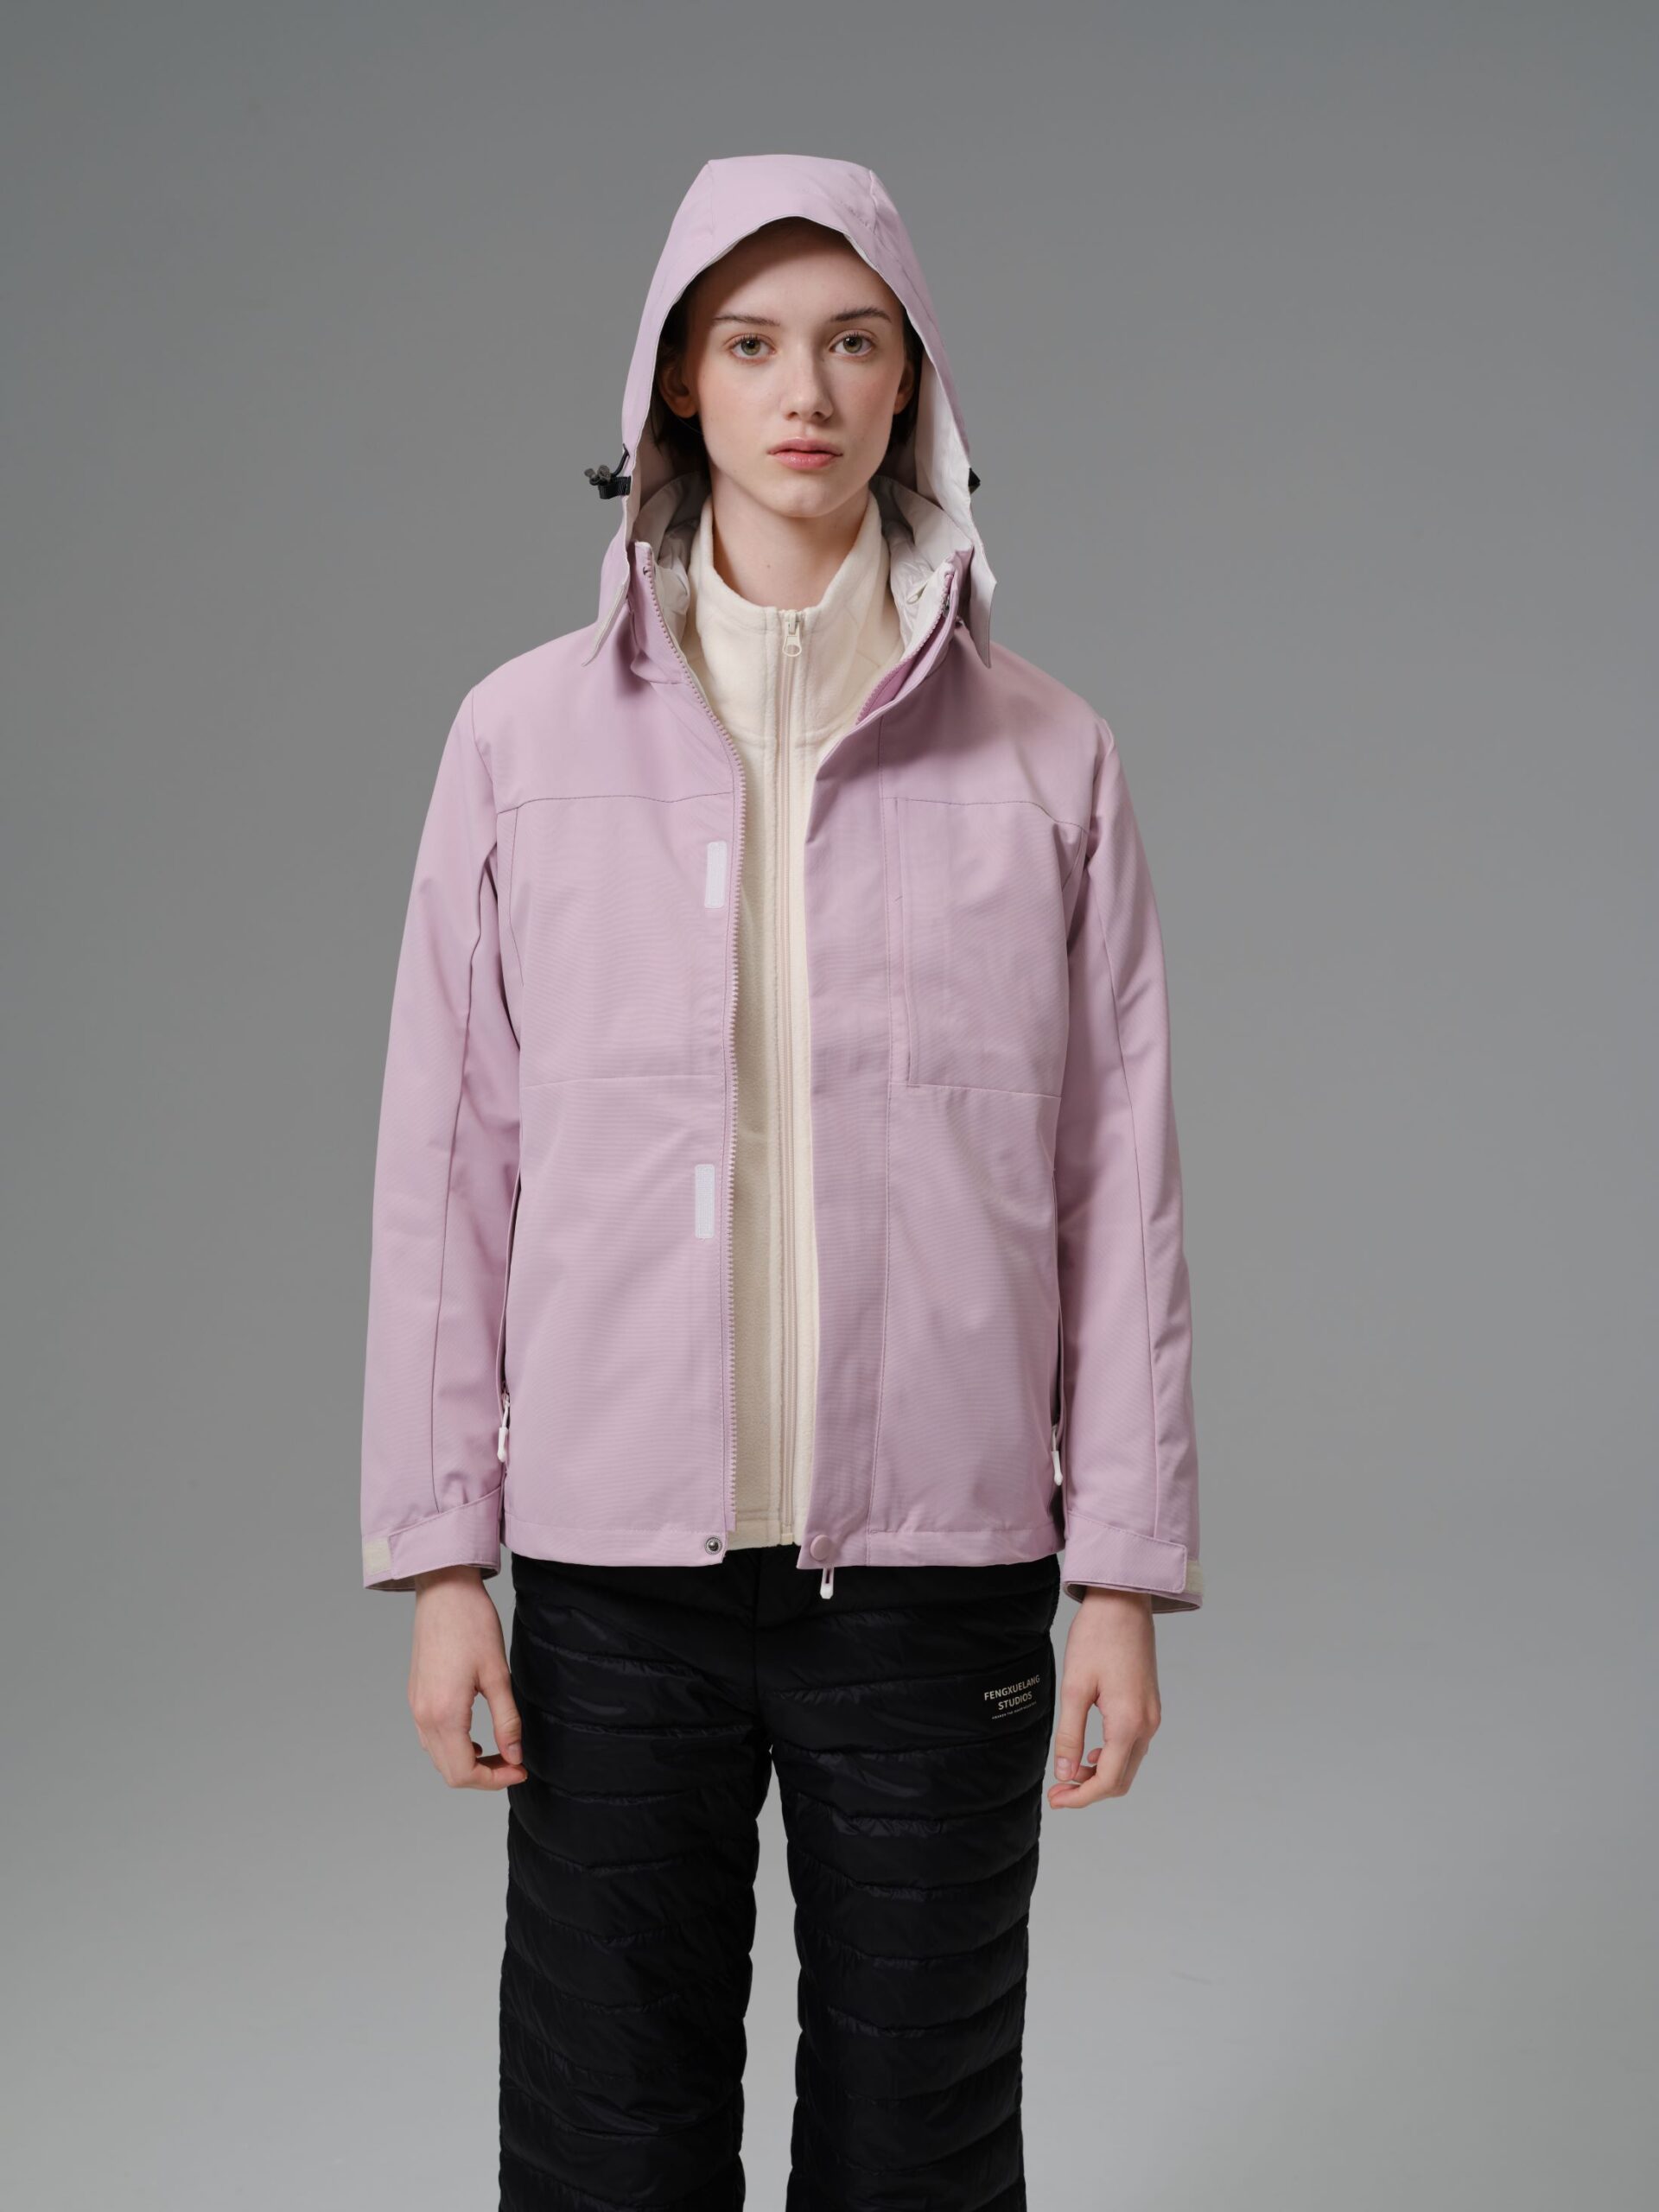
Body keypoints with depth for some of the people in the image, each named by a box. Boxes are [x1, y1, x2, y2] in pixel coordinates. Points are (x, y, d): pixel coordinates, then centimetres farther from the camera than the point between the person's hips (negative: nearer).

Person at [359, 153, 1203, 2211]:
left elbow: (1118, 1185, 2)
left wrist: (1123, 1572, 0)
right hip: (616, 1562, 0)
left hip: (939, 1565, 0)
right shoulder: (528, 734, 1)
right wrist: (439, 1556, 1)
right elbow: (449, 1164, 3)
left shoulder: (1043, 759, 1)